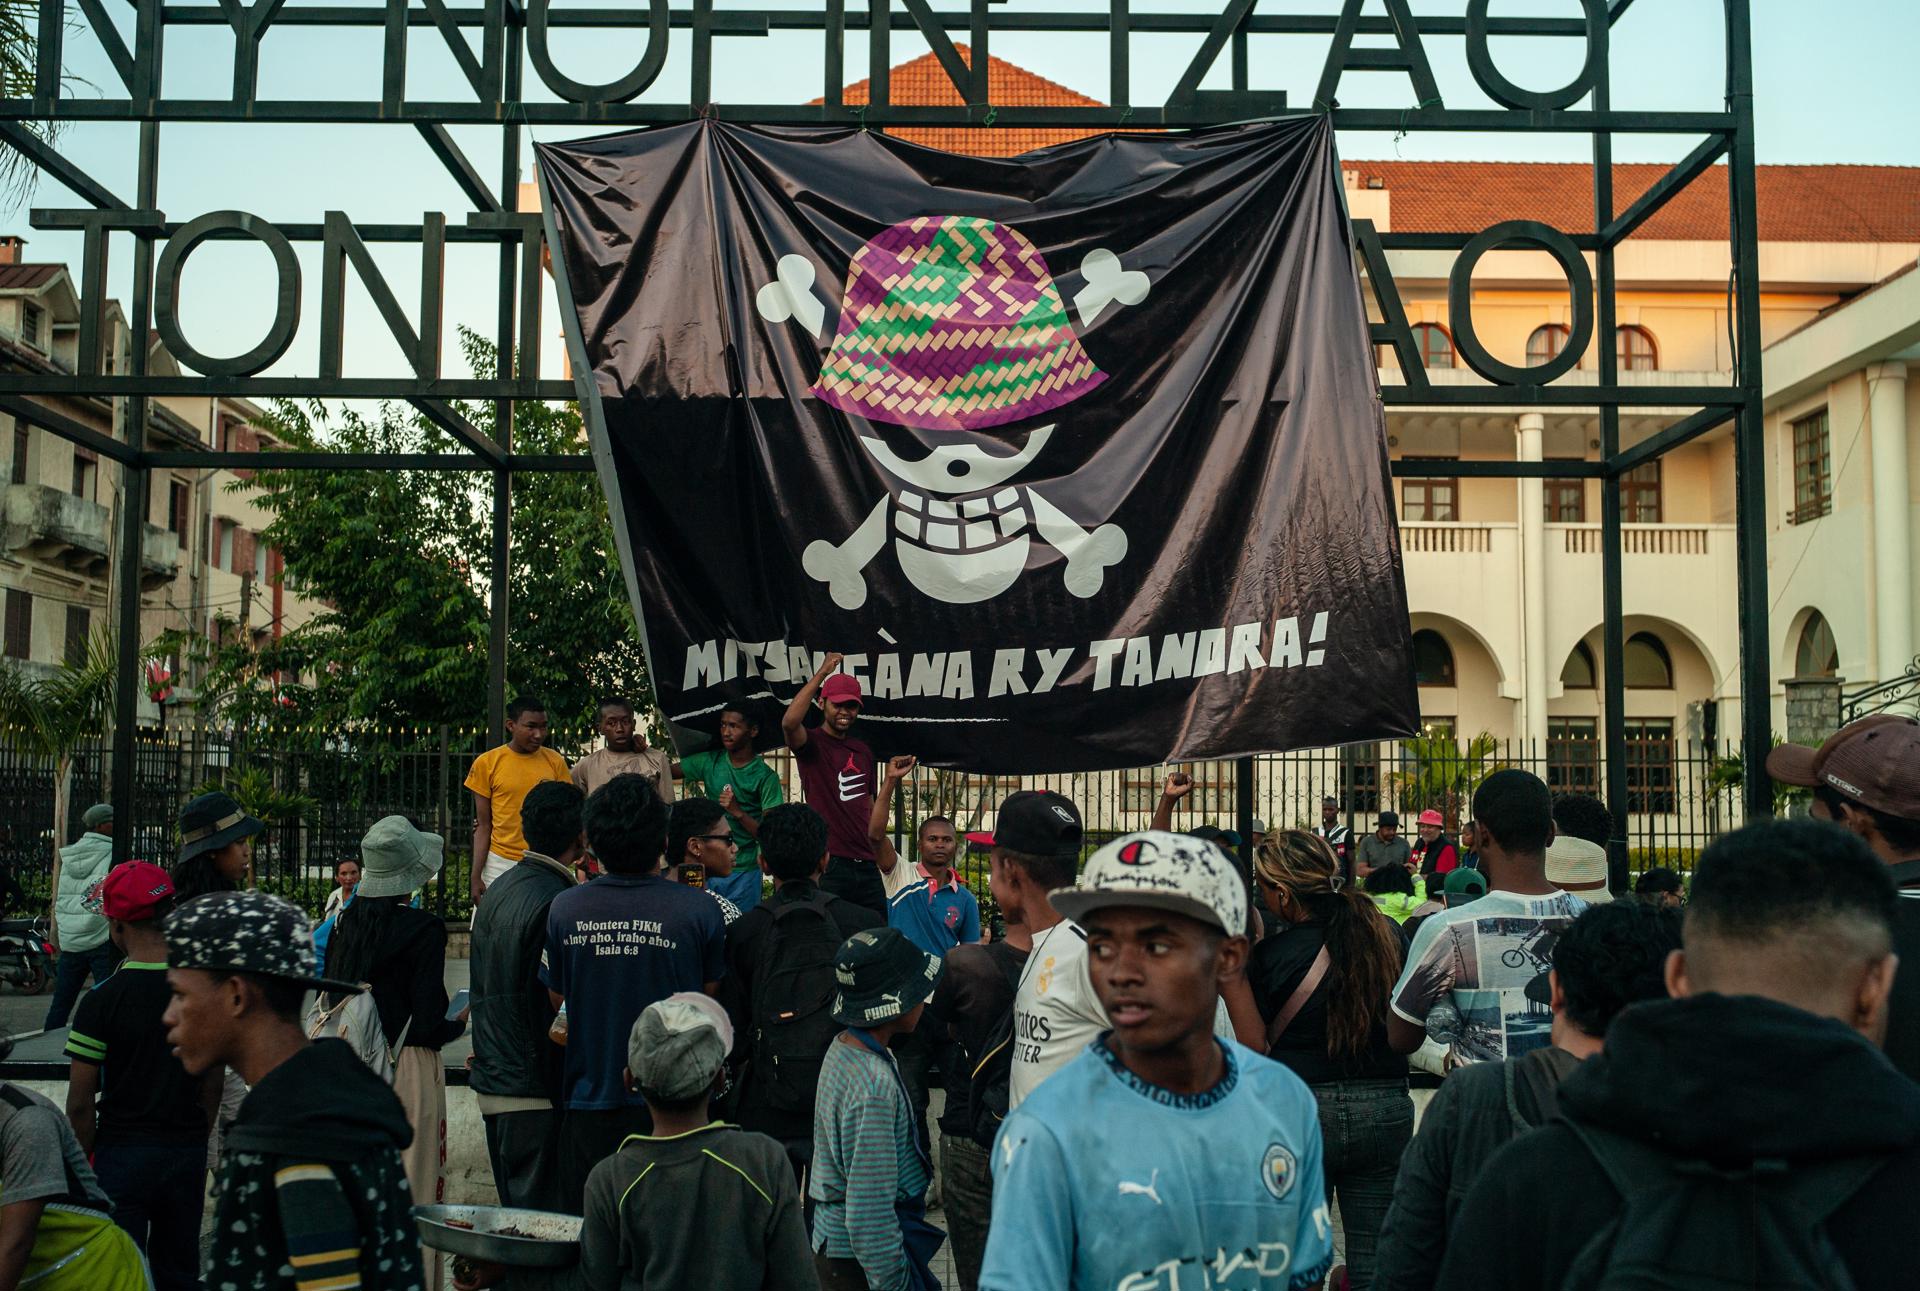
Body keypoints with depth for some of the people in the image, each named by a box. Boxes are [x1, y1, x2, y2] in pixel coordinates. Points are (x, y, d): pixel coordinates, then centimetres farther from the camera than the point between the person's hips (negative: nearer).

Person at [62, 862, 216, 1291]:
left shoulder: (102, 1000, -14)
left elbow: (80, 1103, -10)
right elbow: (212, 1087, 5)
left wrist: (86, 1159, 4)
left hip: (122, 1154, -3)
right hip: (188, 1152, 4)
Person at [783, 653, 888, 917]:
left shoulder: (863, 751, 17)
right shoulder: (812, 743, -2)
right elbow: (789, 722, -26)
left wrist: (882, 852, 17)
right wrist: (821, 673, -23)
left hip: (866, 864, 6)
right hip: (829, 864, -6)